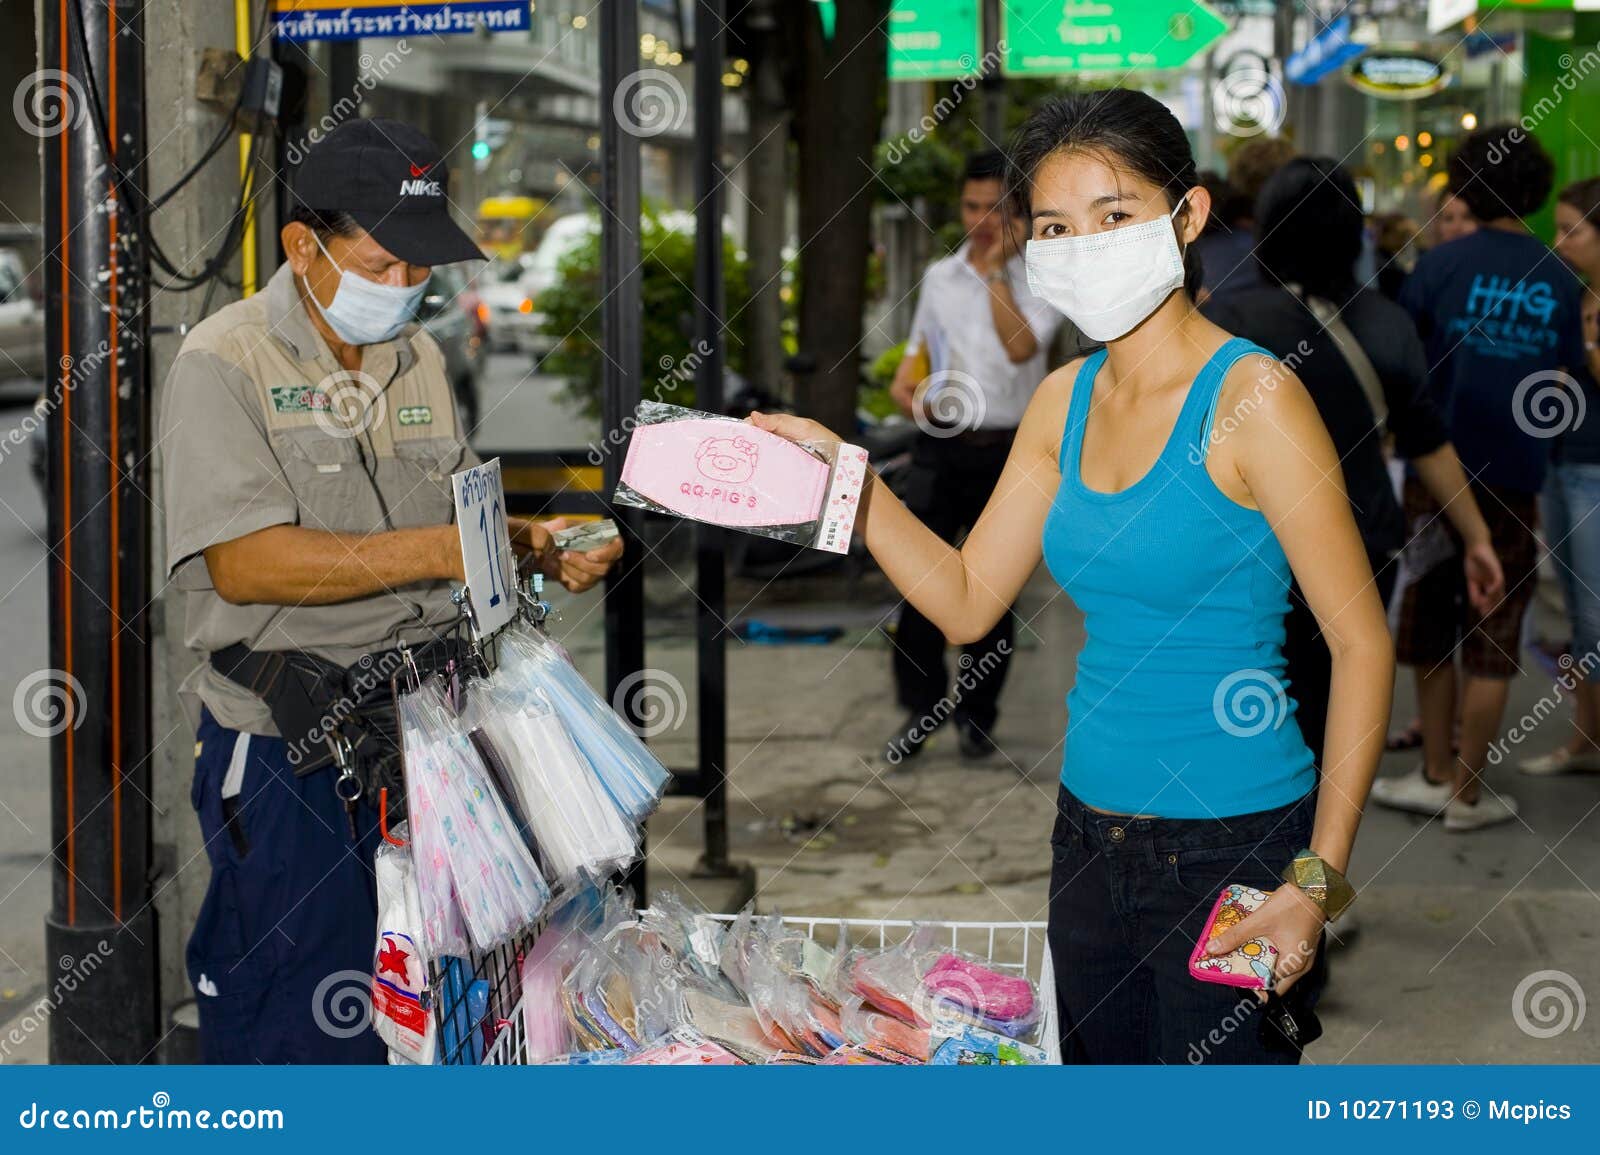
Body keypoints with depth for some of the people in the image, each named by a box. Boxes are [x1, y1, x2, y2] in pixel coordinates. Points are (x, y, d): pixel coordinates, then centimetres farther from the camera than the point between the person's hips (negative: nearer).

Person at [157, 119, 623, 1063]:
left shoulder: (420, 360, 12)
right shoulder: (226, 363, -10)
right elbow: (245, 562, -20)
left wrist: (534, 548, -1)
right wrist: (434, 552, -25)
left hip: (428, 725, 6)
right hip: (288, 749, -6)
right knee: (293, 1028, 3)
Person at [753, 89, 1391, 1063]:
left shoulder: (1251, 398, -15)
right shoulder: (1066, 403, 6)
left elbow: (1364, 644, -14)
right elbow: (967, 599, 10)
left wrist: (1318, 880, -18)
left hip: (1232, 846, -7)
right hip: (1093, 833, 7)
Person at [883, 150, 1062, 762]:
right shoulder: (939, 276, 11)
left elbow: (1020, 346, -20)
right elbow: (914, 358, 20)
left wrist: (997, 271, -14)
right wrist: (908, 392, -2)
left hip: (1006, 450, -3)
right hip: (940, 444, 3)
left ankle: (977, 713, 18)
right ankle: (921, 705, 6)